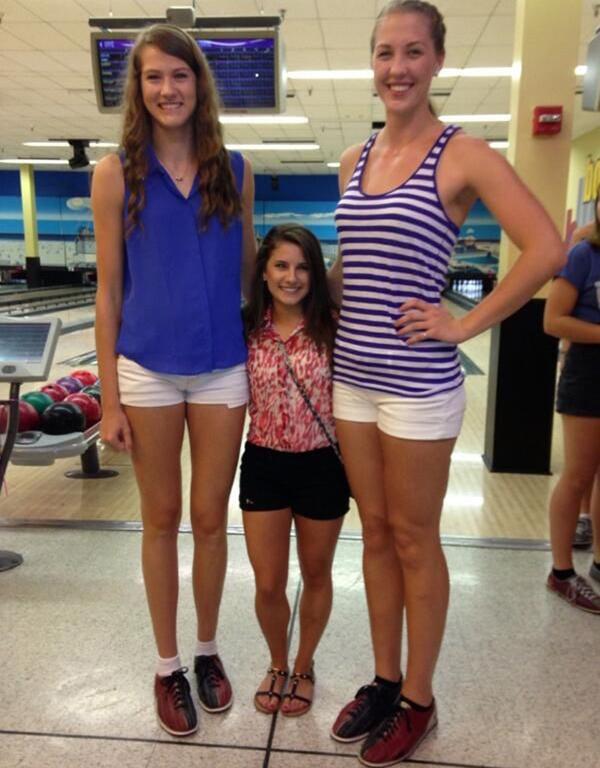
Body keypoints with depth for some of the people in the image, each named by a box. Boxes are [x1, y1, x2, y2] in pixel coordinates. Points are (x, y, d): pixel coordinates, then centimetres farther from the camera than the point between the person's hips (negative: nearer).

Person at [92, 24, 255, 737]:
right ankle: (167, 667, 30)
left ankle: (207, 651, 33)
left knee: (210, 517, 11)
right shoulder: (117, 173, 0)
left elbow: (250, 271, 10)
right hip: (148, 370, -1)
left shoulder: (233, 171, 5)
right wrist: (110, 400, -3)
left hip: (223, 370, 1)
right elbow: (108, 290, -1)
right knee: (162, 519, 11)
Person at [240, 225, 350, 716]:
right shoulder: (247, 330, -4)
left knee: (316, 576, 17)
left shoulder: (333, 328, -10)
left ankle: (303, 668, 42)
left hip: (321, 466, -1)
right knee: (268, 585, 9)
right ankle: (277, 665, 39)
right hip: (264, 465, 1)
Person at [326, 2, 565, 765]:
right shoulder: (355, 160, 11)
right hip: (351, 375, 6)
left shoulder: (463, 155, -7)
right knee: (375, 533, 15)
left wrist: (467, 323, -14)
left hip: (416, 384, -6)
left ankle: (418, 700, 28)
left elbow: (546, 250, -15)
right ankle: (383, 681, 34)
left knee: (414, 541, 7)